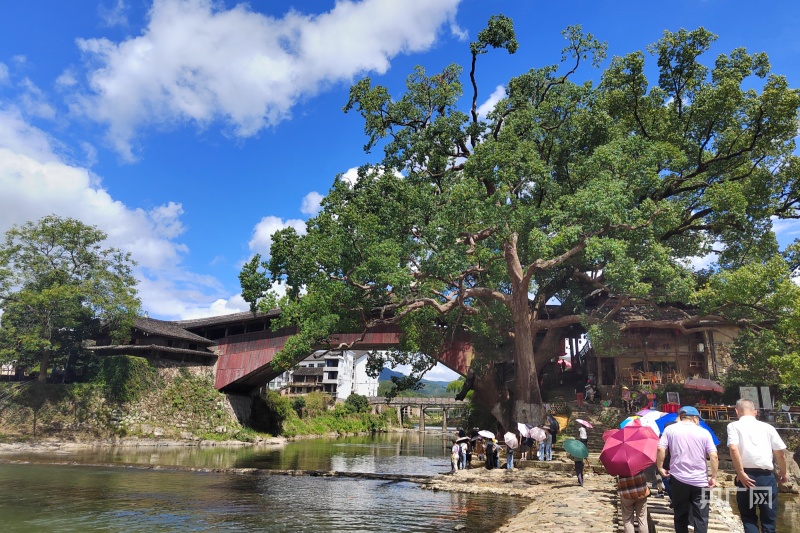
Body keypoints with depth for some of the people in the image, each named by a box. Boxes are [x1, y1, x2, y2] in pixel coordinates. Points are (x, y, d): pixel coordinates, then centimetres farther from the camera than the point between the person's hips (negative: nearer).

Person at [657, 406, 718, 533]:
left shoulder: (670, 429, 3)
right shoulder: (704, 432, 3)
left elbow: (661, 449, -9)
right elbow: (714, 456, -5)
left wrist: (660, 467, 2)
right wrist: (714, 477, 3)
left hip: (678, 479, 0)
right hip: (700, 481, 0)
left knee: (681, 517, 12)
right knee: (701, 519, 6)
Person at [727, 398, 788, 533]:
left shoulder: (734, 426, 3)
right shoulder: (767, 427, 10)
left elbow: (733, 448, -14)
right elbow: (781, 452, 8)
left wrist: (741, 473, -10)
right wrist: (783, 473, 25)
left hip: (747, 476, -2)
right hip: (767, 476, 2)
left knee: (749, 519, 11)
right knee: (768, 520, 13)